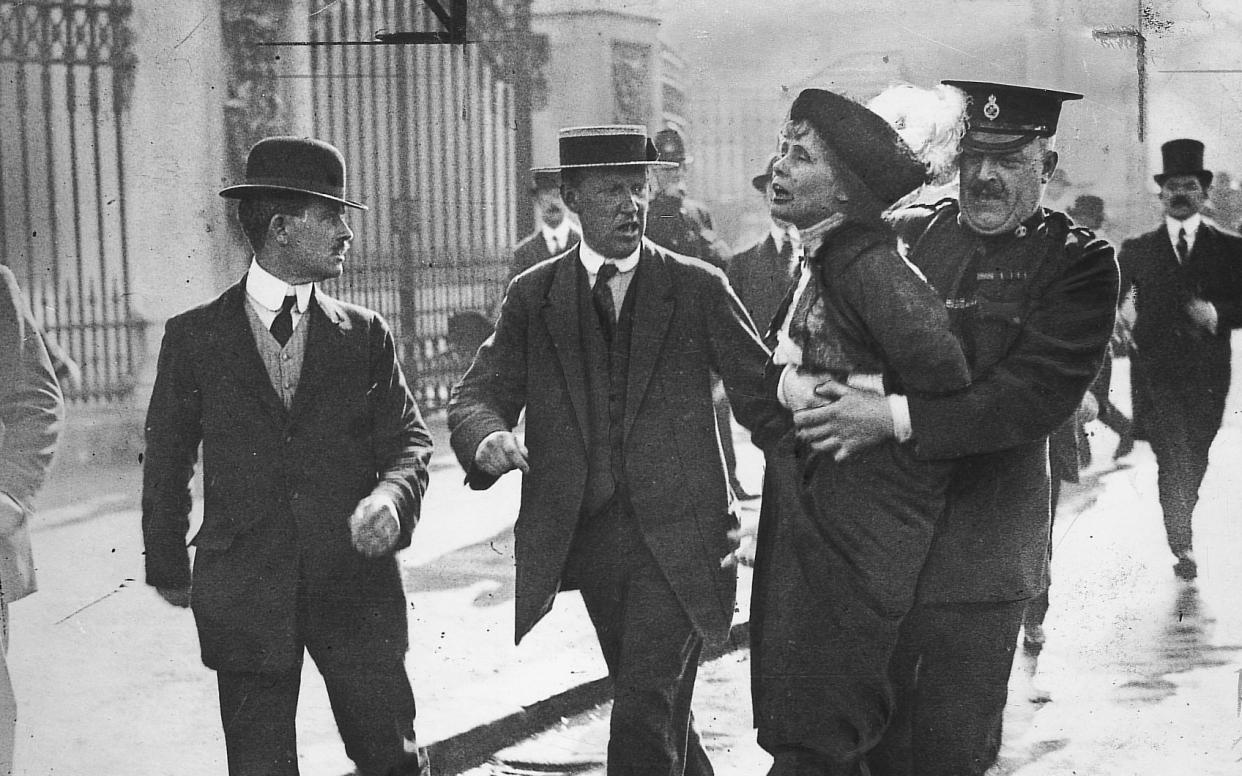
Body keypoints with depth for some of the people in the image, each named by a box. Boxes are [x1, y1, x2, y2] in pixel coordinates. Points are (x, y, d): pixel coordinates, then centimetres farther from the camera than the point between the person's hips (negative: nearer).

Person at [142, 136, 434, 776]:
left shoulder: (365, 335, 6)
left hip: (355, 577, 1)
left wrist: (391, 496, -17)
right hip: (243, 594, -1)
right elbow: (166, 459, 10)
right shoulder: (193, 337, 2)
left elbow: (407, 438, 4)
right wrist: (167, 565, 13)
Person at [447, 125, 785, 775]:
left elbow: (762, 396, 4)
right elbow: (476, 393, 2)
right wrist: (488, 437, -22)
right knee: (654, 711, 16)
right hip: (586, 540, 3)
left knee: (644, 716, -12)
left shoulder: (698, 288, 2)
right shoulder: (533, 296, 7)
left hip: (677, 537, -3)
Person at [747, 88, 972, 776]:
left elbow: (938, 368, -31)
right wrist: (792, 382, -2)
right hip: (809, 516, 10)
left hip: (852, 531, -10)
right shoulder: (817, 261, 11)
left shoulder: (866, 262, -20)